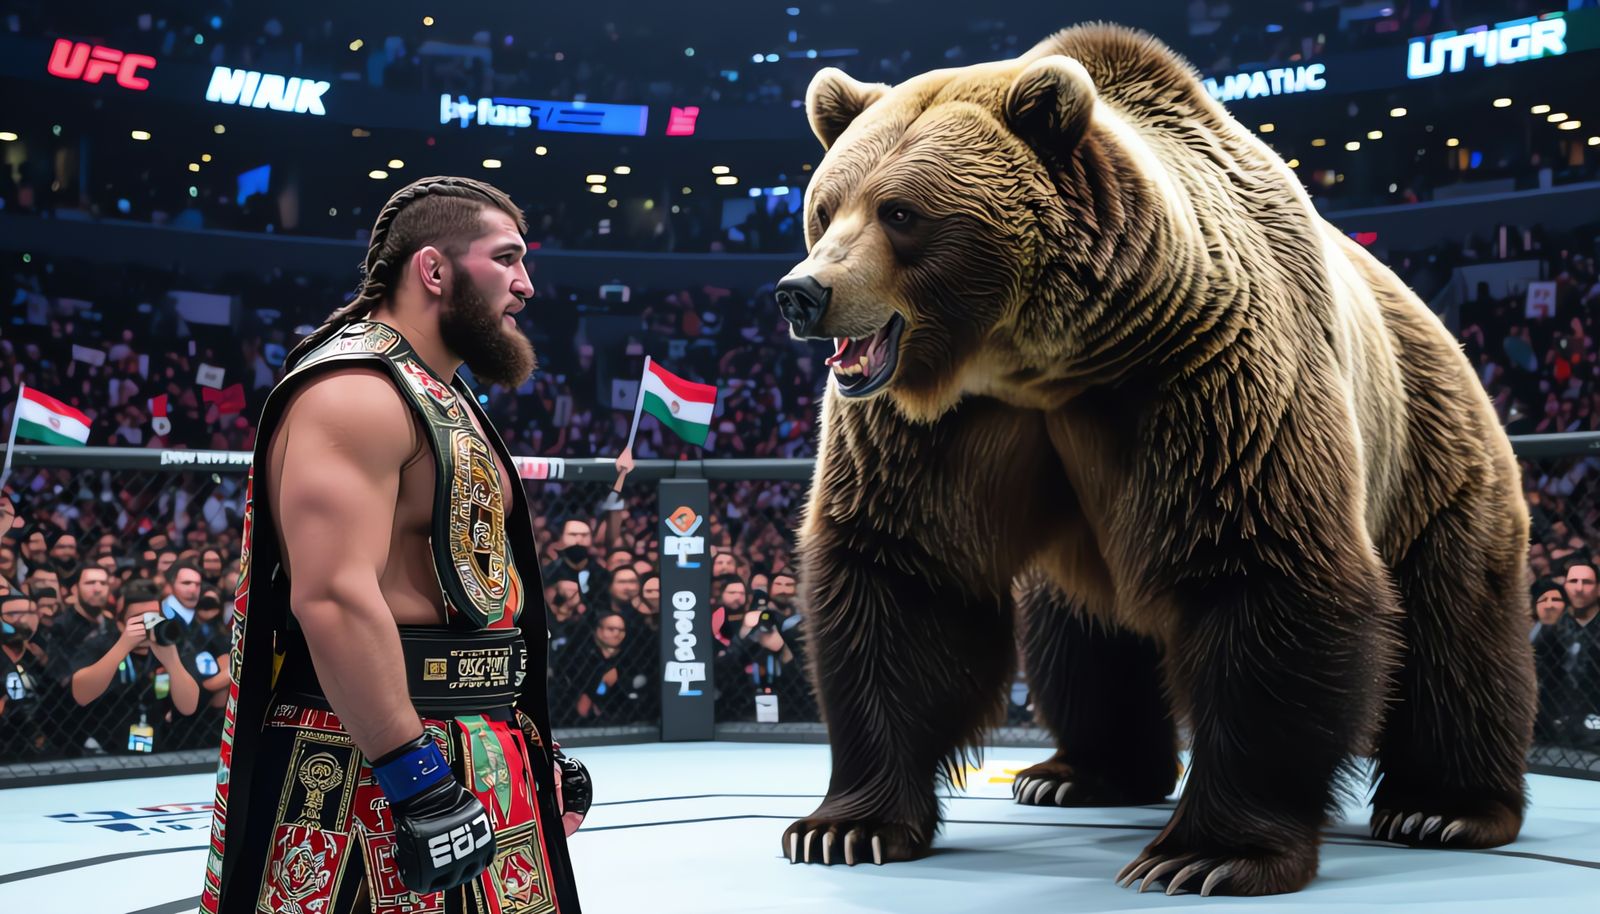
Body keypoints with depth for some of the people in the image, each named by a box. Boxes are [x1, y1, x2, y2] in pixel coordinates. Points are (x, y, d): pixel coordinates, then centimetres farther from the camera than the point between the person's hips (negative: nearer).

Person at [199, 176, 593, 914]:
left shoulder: (444, 402, 17)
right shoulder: (354, 390, -15)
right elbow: (334, 599, -25)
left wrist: (536, 749, 19)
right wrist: (419, 779, -25)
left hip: (481, 760, 10)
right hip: (379, 770, -10)